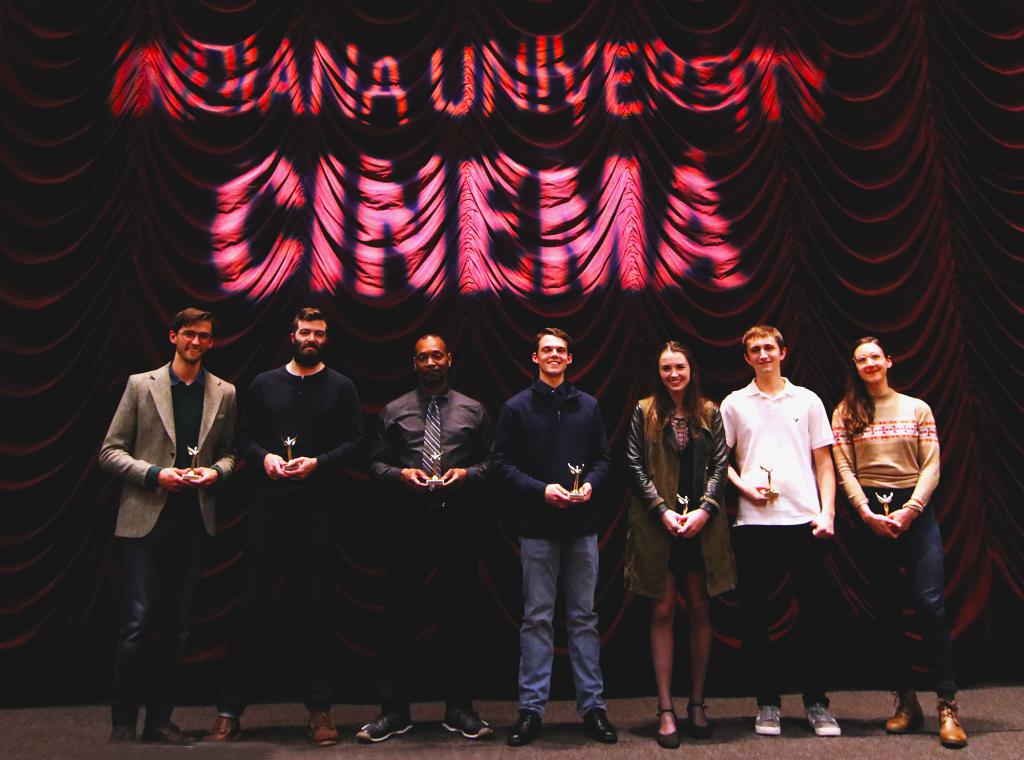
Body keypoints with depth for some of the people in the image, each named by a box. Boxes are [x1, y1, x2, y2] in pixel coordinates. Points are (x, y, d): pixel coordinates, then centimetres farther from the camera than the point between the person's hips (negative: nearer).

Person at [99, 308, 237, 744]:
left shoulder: (224, 393, 9)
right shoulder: (141, 385, 3)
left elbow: (229, 451, 14)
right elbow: (110, 451, 1)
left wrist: (217, 471, -7)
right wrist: (154, 474, -13)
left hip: (193, 521, 3)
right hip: (145, 520, -2)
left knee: (176, 627, 9)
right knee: (138, 623, -4)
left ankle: (160, 721, 21)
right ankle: (123, 723, 12)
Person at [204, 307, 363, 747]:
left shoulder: (340, 388, 6)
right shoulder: (264, 384, 11)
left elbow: (354, 442, 0)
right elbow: (245, 437, 10)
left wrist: (318, 462, -14)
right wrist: (263, 457, -9)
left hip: (317, 508, -1)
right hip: (267, 507, 1)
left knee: (315, 606, 4)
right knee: (250, 606, 4)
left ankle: (320, 710, 14)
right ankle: (230, 711, 16)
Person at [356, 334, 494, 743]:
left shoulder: (473, 411, 9)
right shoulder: (394, 411, 9)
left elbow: (492, 461, 9)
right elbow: (376, 463, 8)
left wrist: (468, 473, -10)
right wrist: (401, 474, -11)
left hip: (459, 523, 1)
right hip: (410, 524, 0)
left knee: (459, 615, 8)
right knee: (400, 617, 2)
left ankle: (460, 709, 22)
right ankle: (394, 711, 16)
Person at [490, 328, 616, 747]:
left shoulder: (588, 406, 8)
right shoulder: (516, 407, 1)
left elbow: (603, 457, 11)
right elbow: (501, 463, -3)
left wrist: (590, 484, -9)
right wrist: (541, 489, -14)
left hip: (582, 525, 2)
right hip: (537, 526, -2)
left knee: (584, 618, 10)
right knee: (537, 618, 5)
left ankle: (592, 705, 20)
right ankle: (531, 708, 16)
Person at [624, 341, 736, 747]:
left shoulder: (710, 413, 8)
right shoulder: (644, 412, 4)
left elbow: (720, 465, 4)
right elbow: (636, 465, -1)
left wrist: (704, 509, -9)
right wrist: (662, 510, -11)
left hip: (702, 524, 2)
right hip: (657, 523, -2)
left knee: (701, 610, 7)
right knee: (663, 611, 2)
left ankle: (697, 703, 22)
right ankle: (666, 710, 9)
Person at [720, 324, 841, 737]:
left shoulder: (807, 400, 9)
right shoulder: (734, 403, 8)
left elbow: (824, 462, 8)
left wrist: (827, 512, -2)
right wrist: (743, 485, -9)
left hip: (804, 519, 0)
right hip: (753, 521, 0)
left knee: (814, 611, 4)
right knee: (754, 614, 4)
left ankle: (816, 702, 19)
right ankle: (768, 702, 18)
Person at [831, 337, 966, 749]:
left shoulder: (917, 408, 8)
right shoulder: (845, 414, 7)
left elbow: (931, 466, 2)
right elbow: (844, 469, 0)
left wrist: (910, 509, -10)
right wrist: (867, 513, -10)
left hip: (915, 509, 0)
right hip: (869, 513, 1)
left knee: (930, 603, -10)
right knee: (887, 610, 5)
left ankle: (948, 706, -1)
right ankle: (906, 701, 16)